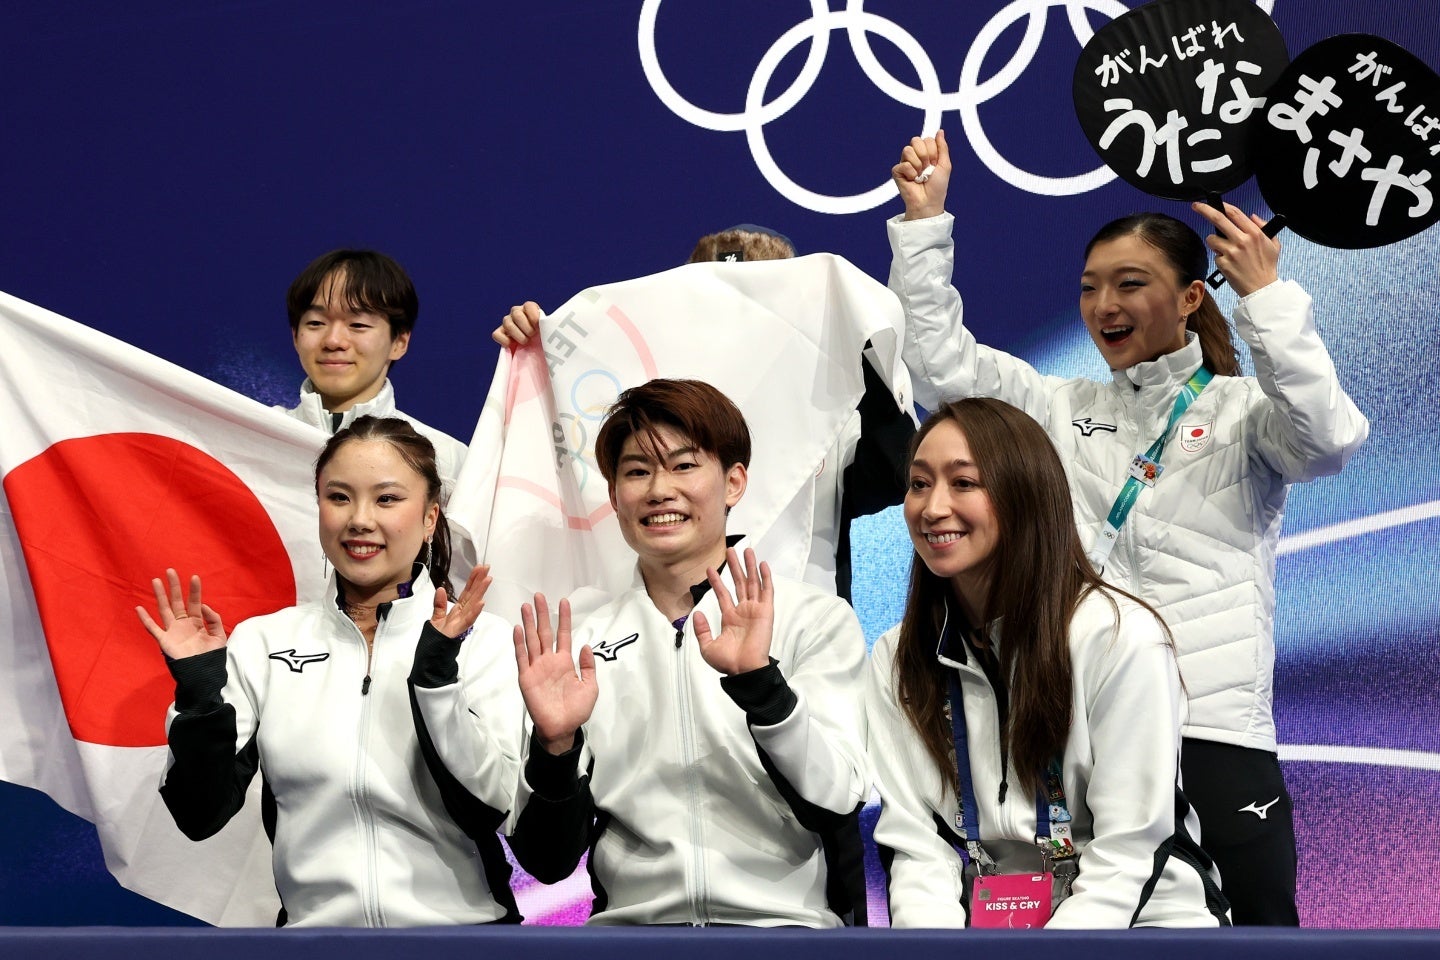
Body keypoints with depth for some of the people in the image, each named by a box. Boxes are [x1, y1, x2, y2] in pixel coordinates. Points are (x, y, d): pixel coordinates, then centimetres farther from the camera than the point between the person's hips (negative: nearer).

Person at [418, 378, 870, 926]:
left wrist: (760, 682, -18)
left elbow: (837, 799, -5)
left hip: (783, 919, -1)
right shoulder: (580, 645, 13)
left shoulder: (816, 620, 9)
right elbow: (548, 861, 8)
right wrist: (555, 746, -10)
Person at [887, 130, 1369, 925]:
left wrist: (1267, 297, -20)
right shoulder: (1064, 411, 17)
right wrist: (924, 220, 4)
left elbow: (1327, 436, -14)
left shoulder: (1243, 411, 6)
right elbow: (943, 366, 10)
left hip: (1214, 730, -4)